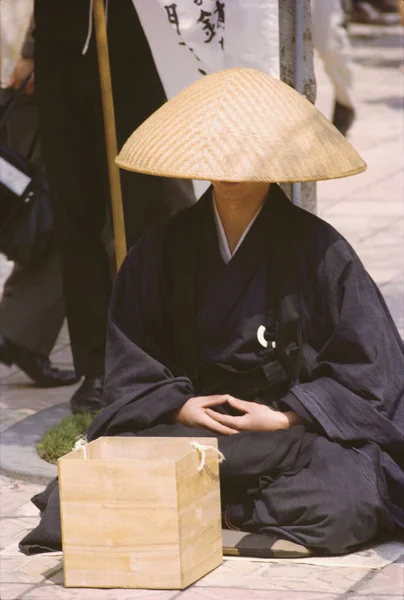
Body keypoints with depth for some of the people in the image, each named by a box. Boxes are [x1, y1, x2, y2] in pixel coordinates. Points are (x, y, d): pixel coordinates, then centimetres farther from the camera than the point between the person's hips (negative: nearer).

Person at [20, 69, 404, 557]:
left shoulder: (319, 250, -4)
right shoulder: (162, 251, 5)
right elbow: (129, 363, 8)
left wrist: (285, 418, -13)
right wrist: (177, 406, -11)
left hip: (296, 424, -1)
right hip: (184, 420, 1)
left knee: (343, 505, -34)